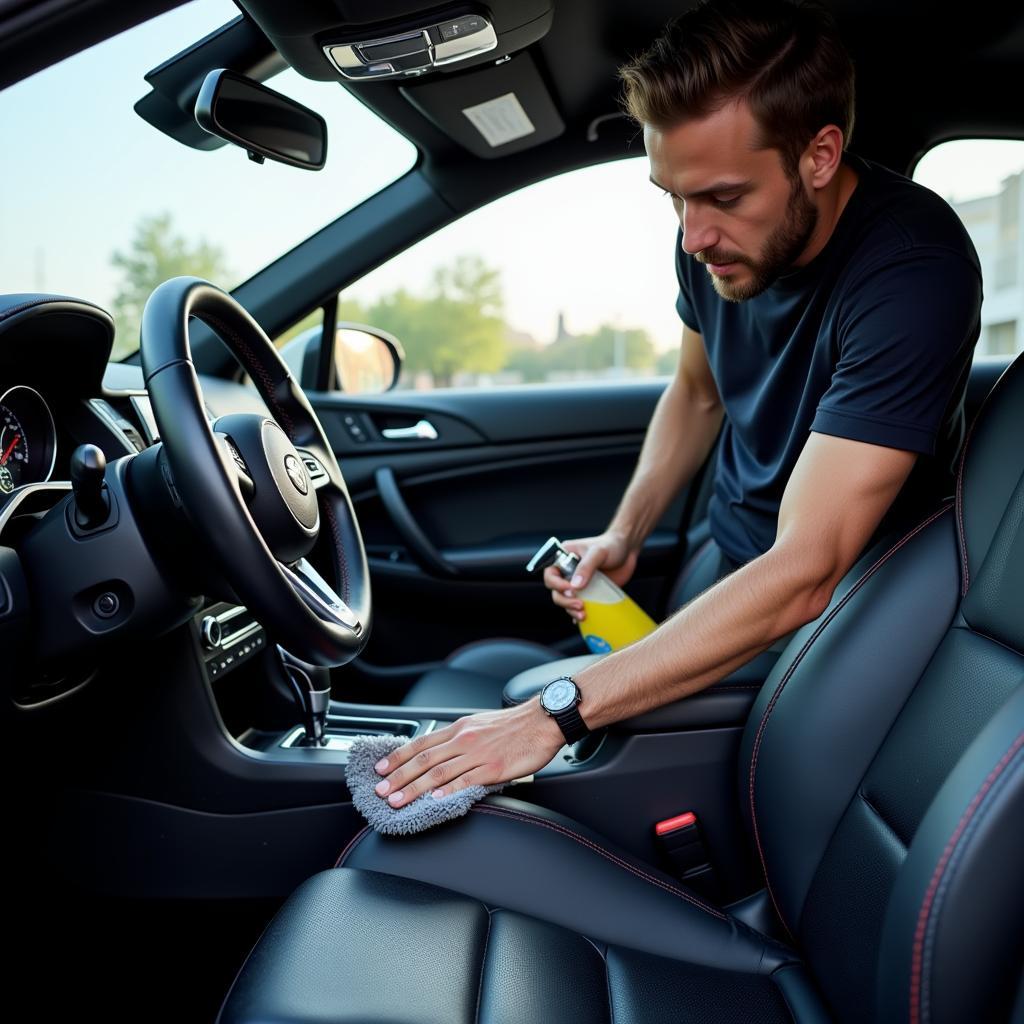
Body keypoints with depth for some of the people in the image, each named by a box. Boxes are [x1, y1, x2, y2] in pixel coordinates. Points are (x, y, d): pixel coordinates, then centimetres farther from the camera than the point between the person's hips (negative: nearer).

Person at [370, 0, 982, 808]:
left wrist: (559, 712, -41)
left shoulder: (912, 272, -33)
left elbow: (801, 577, -39)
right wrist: (625, 535, -5)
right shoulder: (719, 234, -12)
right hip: (724, 563, 6)